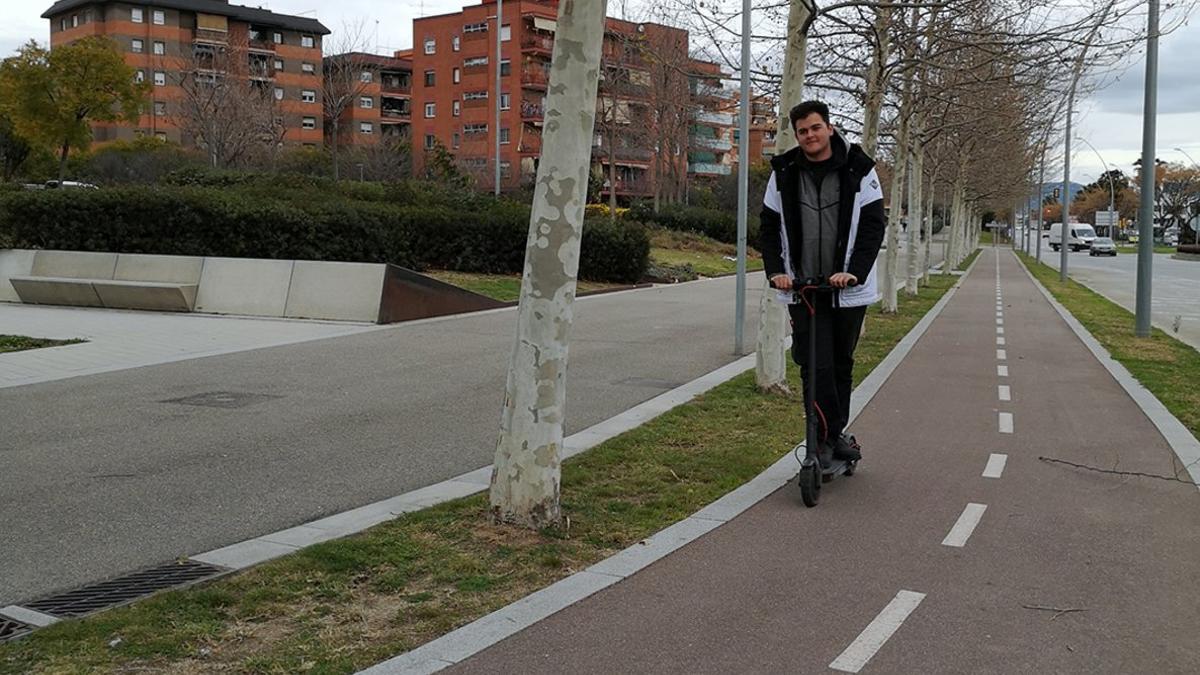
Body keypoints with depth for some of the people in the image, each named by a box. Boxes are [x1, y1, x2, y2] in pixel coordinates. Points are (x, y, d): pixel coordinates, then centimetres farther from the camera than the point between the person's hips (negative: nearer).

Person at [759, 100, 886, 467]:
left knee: (842, 364, 12)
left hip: (847, 289, 0)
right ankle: (827, 437, 1)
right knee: (816, 366, -9)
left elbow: (873, 226, -6)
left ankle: (834, 434, 27)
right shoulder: (784, 173, 2)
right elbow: (769, 226, 6)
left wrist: (854, 271, -19)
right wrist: (776, 270, -9)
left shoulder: (859, 170, -3)